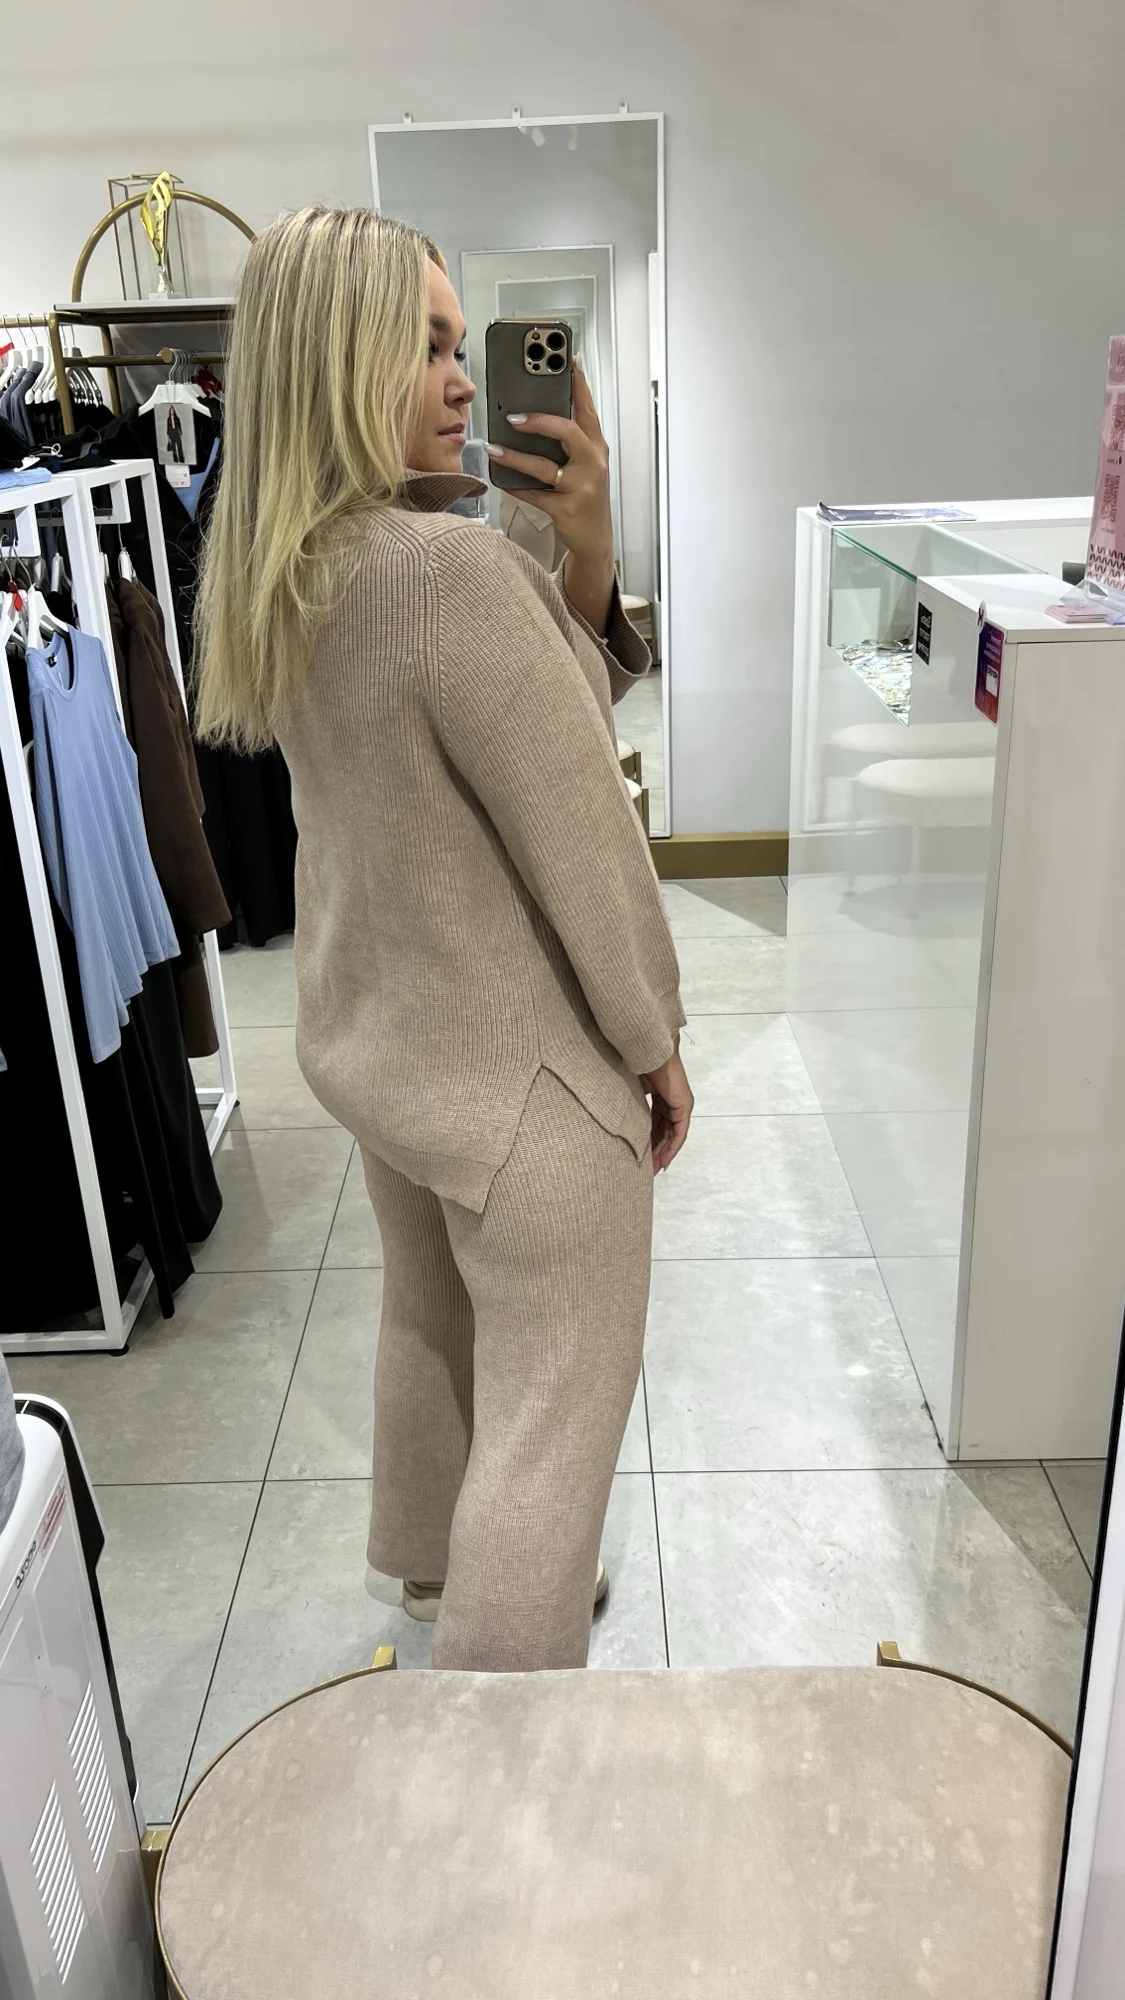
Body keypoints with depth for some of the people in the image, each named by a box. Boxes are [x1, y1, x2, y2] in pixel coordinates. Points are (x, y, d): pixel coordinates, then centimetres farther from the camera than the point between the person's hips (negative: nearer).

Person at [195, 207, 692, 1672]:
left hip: (371, 1034, 10)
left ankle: (434, 1565, 55)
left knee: (428, 1319, 29)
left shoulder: (283, 569, 2)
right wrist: (656, 1039, -7)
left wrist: (586, 555, -11)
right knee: (555, 1413, 8)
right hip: (518, 1068, -9)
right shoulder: (449, 567, -27)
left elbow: (553, 705, 4)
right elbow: (582, 828, -20)